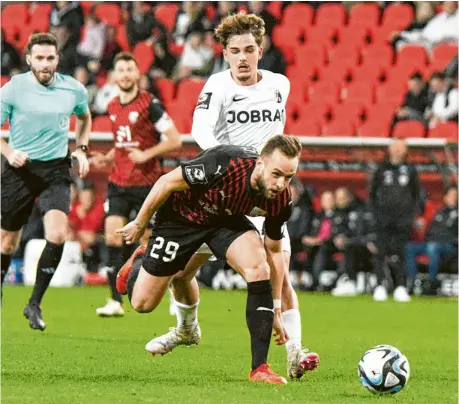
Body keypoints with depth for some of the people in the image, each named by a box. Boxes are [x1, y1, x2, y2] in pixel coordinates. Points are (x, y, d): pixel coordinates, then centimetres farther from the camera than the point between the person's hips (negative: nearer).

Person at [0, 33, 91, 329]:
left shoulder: (73, 89, 1)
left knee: (57, 235, -21)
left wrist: (82, 150, 10)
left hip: (56, 171, 1)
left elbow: (85, 117, 22)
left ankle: (35, 304, -9)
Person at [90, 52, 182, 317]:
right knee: (112, 239, -7)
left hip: (147, 184, -5)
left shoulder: (150, 104, -9)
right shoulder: (113, 107, 11)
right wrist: (106, 158, 8)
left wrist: (146, 154, -21)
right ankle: (116, 301, -5)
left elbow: (175, 140, -11)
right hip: (119, 183, 5)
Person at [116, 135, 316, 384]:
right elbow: (167, 183, -23)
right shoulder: (224, 164, -40)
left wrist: (275, 310, -2)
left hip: (228, 219, 3)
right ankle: (136, 270, 42)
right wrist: (139, 224, -11)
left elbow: (274, 251, -6)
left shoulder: (280, 200, -24)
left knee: (258, 268, -26)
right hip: (182, 215, -3)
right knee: (142, 303, 2)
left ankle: (260, 367, -22)